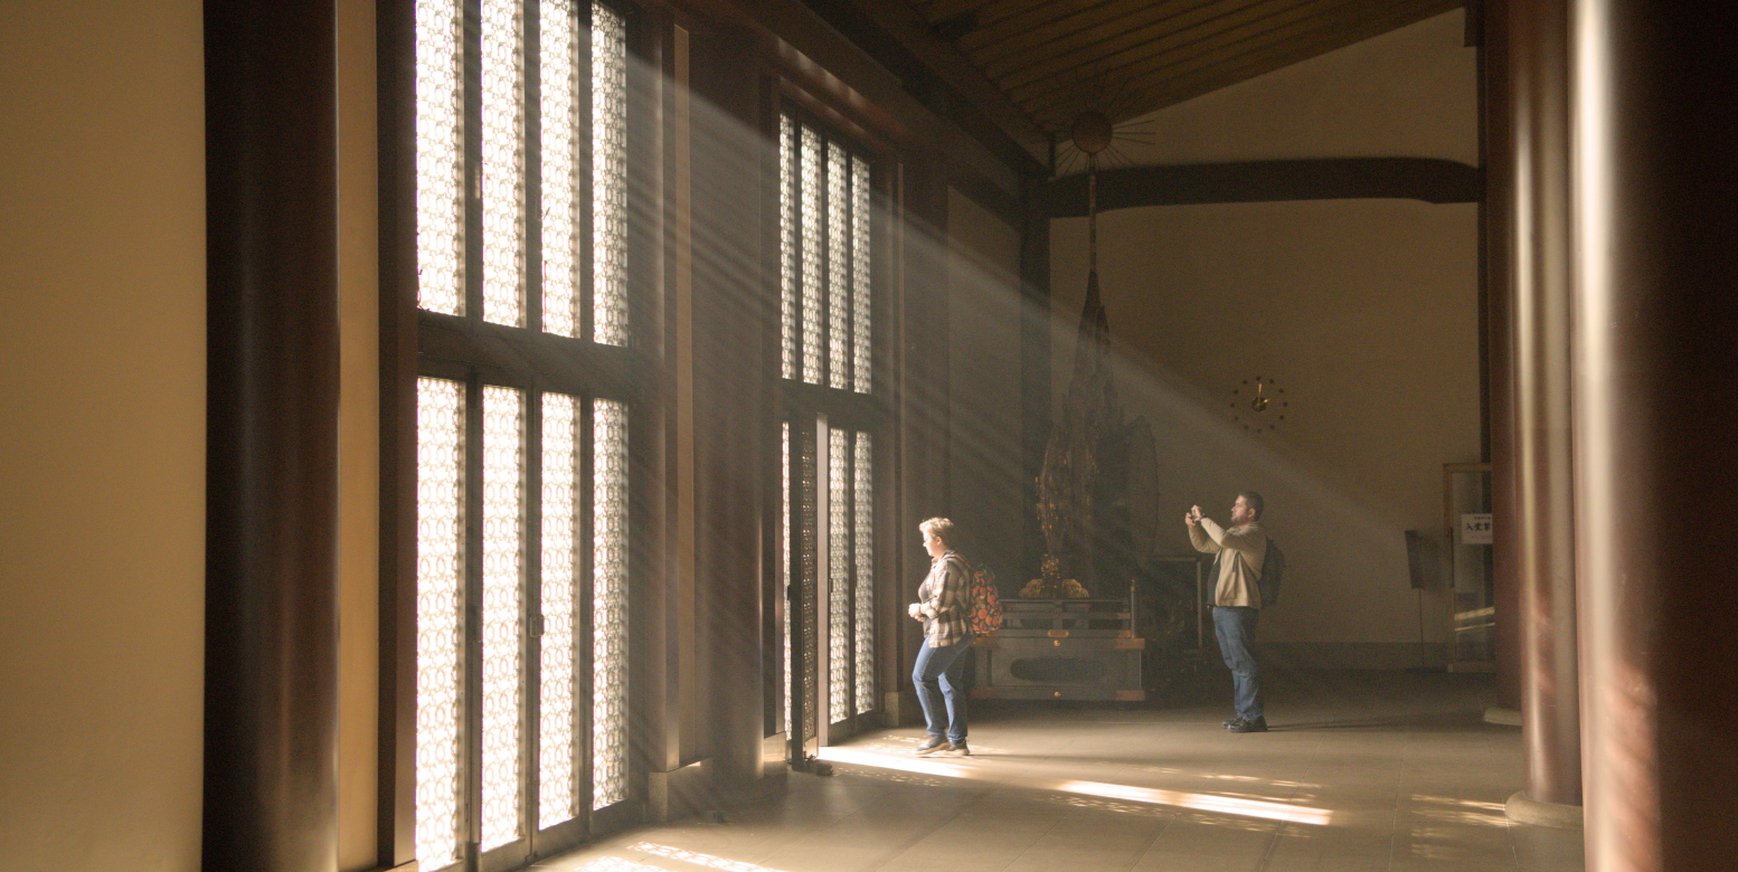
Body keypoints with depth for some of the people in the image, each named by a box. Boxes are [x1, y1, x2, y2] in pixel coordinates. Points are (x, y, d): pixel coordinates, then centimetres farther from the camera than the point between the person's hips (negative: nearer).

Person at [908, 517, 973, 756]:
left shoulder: (946, 566, -16)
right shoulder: (953, 562, 17)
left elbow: (940, 603, -22)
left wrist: (920, 608, -5)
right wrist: (924, 610, 13)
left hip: (944, 635, -10)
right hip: (959, 634, 10)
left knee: (922, 677, -2)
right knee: (951, 686, 10)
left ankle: (938, 734, 0)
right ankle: (957, 743, 11)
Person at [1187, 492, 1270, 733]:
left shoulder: (1253, 533, -11)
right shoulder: (1234, 532, 20)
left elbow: (1224, 539, -30)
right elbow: (1203, 545, 29)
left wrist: (1203, 518, -18)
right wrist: (1193, 526, 10)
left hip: (1239, 607, -10)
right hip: (1222, 606, 10)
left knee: (1243, 663, -9)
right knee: (1235, 663, 14)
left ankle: (1253, 717, -8)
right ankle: (1242, 712, 21)